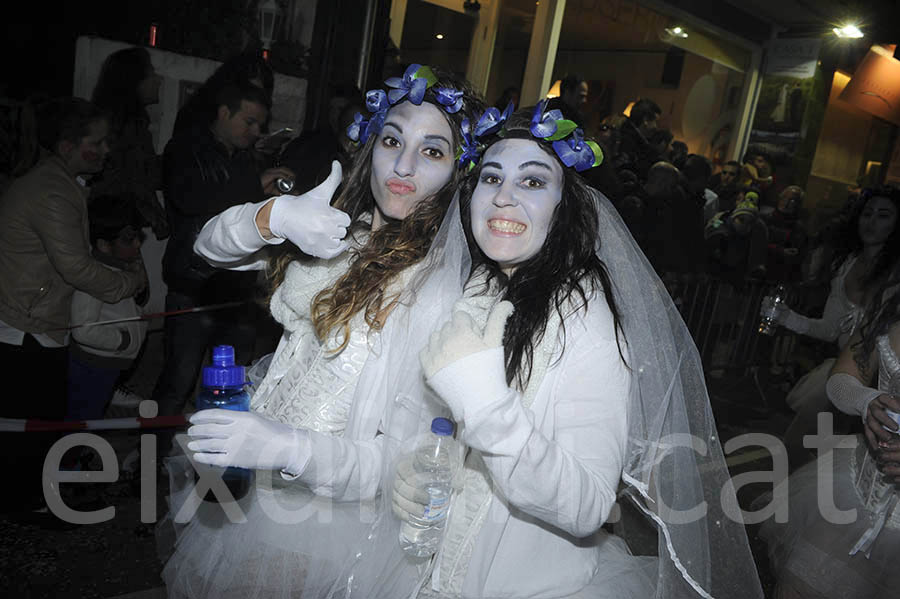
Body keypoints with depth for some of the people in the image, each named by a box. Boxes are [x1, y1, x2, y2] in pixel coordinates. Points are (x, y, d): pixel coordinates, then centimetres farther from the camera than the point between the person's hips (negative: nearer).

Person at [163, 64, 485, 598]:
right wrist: (274, 216, -26)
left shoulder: (448, 288, -26)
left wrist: (292, 448, -39)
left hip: (334, 508, -6)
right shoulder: (339, 230, -5)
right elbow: (210, 246, -5)